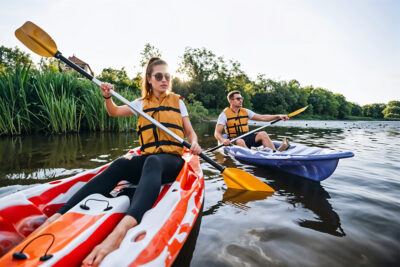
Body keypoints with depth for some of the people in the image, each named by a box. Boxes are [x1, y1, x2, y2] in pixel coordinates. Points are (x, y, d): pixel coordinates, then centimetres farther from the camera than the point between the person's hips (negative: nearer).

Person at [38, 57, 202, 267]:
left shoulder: (177, 101, 13)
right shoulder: (142, 103, 18)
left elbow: (190, 132, 10)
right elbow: (115, 112, 10)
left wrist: (194, 144, -12)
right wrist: (107, 97, -11)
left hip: (172, 159, -3)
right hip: (147, 159, 3)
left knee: (152, 162, -39)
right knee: (119, 165, -30)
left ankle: (123, 228, -63)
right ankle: (60, 215, -41)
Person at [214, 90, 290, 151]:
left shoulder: (245, 112, 12)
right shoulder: (224, 114, -5)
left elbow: (262, 117, 10)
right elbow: (217, 133, -13)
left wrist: (278, 116, 0)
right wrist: (223, 140, -35)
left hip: (247, 138, 5)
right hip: (234, 140, -5)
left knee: (262, 134, -18)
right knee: (240, 141, -37)